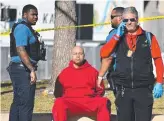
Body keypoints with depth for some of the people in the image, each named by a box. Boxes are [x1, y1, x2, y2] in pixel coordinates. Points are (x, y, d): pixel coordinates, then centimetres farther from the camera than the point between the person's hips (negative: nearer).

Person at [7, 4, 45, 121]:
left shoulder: (25, 28, 19)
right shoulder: (23, 28, -14)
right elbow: (20, 50, -24)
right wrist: (32, 70, -27)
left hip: (21, 69, 11)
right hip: (23, 70, -11)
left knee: (18, 102, 12)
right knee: (26, 103, -11)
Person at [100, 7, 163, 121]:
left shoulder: (148, 37, 3)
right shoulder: (118, 38, 10)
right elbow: (104, 53, -2)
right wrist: (117, 36, -6)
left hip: (143, 89, -3)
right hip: (123, 89, 3)